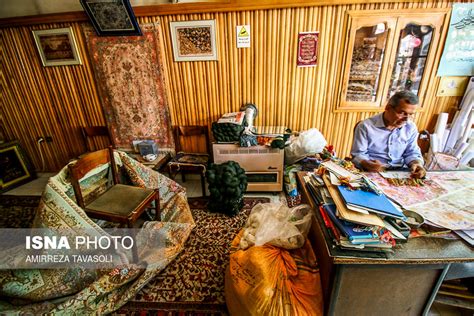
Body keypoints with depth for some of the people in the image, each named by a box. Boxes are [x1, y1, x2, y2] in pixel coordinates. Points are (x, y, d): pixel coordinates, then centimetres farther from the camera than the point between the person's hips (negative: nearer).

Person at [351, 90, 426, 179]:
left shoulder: (411, 128, 8)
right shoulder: (366, 126, -9)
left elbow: (412, 153, 15)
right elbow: (358, 154, -9)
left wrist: (417, 164, -8)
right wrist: (367, 164, -30)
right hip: (373, 173, -4)